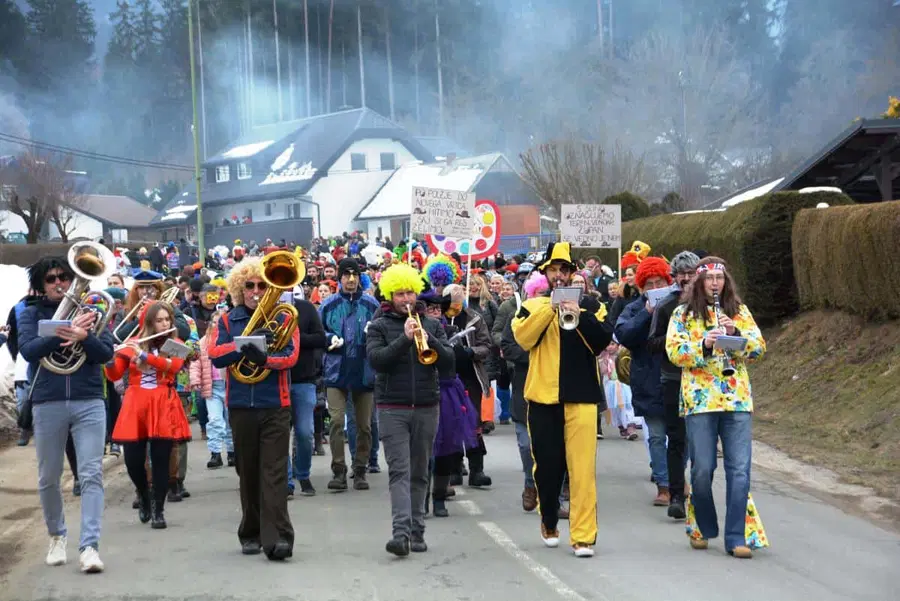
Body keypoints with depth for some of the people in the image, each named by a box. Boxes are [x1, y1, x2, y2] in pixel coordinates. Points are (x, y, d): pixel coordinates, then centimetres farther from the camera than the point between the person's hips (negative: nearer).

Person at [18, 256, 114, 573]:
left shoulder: (89, 309, 9)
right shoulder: (31, 313, 6)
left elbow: (107, 352, -1)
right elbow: (27, 349, -10)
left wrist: (84, 337, -22)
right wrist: (64, 333, -24)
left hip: (89, 402, 0)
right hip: (48, 404, 0)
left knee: (91, 475, -9)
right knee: (48, 479, 9)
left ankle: (89, 546, -12)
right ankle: (57, 536, 30)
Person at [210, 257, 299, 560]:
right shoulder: (228, 320, 10)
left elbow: (290, 355, -8)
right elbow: (216, 356, -4)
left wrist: (264, 358, -27)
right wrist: (244, 345, -20)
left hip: (275, 405, -2)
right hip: (240, 406, 2)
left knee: (274, 472, -9)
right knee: (247, 472, 9)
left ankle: (276, 537, -14)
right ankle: (251, 534, 18)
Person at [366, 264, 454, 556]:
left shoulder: (432, 325, 11)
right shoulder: (379, 327, 4)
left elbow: (448, 361, 1)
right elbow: (376, 360, -12)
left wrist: (429, 340, -16)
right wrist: (405, 338, -21)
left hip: (426, 408, 3)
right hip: (392, 408, -3)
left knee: (419, 473, 7)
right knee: (399, 471, -12)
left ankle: (417, 533, 12)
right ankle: (401, 532, -20)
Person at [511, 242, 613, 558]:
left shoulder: (589, 304, 10)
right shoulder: (533, 306, 11)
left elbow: (604, 339, -5)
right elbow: (522, 337, -7)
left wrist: (579, 315, -17)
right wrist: (550, 307, -13)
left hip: (580, 395, -1)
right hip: (542, 396, 1)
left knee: (582, 467, -7)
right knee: (547, 465, 8)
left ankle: (583, 535, -6)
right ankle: (549, 522, 30)